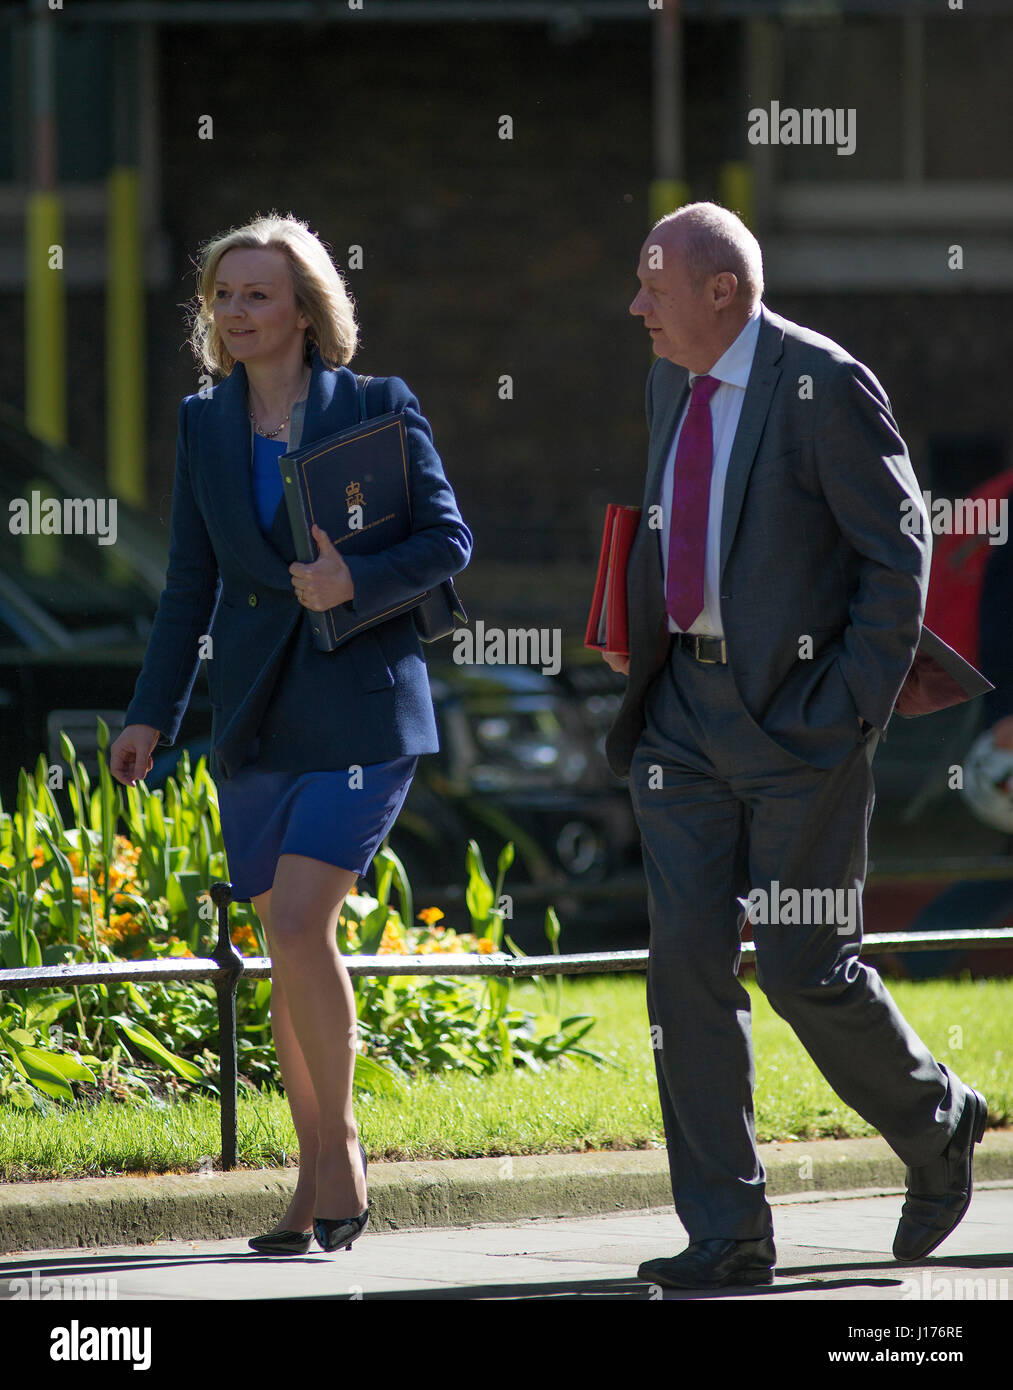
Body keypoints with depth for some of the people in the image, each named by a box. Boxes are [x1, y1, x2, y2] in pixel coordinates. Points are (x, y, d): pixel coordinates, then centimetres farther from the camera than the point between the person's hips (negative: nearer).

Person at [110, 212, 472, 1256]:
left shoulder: (376, 409, -3)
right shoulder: (205, 424, 9)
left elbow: (448, 540, -3)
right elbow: (190, 582, 13)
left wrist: (357, 582, -19)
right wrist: (152, 715, 8)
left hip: (358, 709, -5)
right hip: (255, 717, 5)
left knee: (299, 924, -17)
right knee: (285, 945, 6)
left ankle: (337, 1152, -4)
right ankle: (322, 1179, 15)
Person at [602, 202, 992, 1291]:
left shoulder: (824, 386, -13)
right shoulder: (671, 382, 11)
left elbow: (898, 549, -12)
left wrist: (853, 704, -15)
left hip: (801, 712, -7)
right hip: (689, 712, 7)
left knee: (802, 967, -5)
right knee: (687, 959, -1)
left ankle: (937, 1126, 24)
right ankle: (727, 1238, 2)